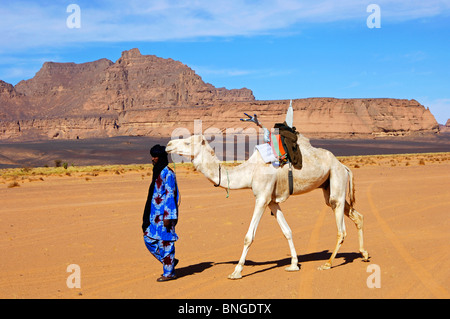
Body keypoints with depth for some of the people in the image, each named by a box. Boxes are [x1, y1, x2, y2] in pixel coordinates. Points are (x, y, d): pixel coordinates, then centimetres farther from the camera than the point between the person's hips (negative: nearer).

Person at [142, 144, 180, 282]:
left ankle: (169, 273, 7)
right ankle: (170, 261, 23)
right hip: (156, 213, 10)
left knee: (165, 241, -3)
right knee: (149, 239, 10)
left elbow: (170, 194, -18)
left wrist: (167, 216, -22)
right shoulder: (157, 172, 14)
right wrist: (148, 216, 23)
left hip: (164, 213, -10)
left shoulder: (167, 173, -14)